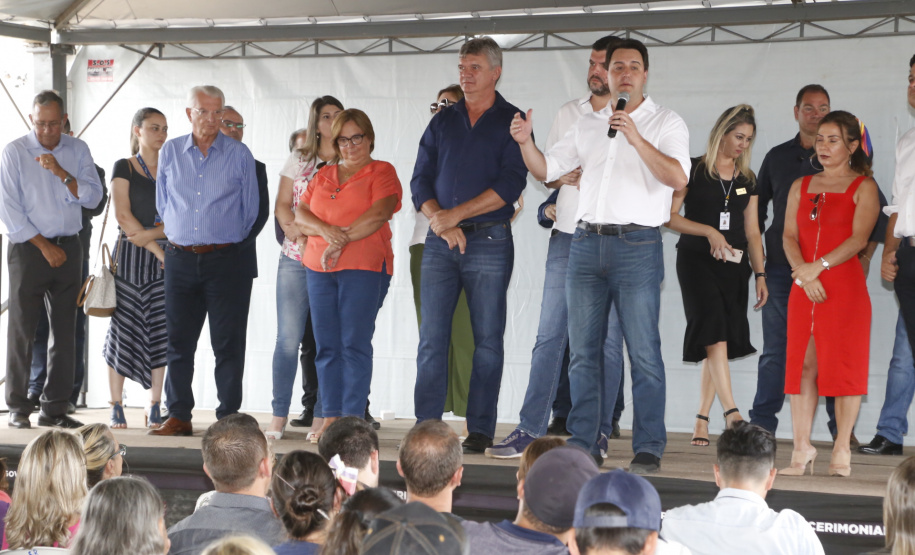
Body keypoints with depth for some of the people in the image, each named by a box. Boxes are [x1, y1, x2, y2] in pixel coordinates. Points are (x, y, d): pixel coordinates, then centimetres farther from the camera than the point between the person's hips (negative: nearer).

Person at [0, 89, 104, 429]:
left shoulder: (77, 150, 9)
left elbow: (93, 198, 1)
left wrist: (62, 173, -14)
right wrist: (44, 246, -8)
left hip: (68, 248, 3)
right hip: (28, 248, -3)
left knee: (65, 331, 2)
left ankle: (54, 408, 8)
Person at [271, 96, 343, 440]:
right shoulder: (299, 159, 13)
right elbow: (282, 206, 10)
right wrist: (301, 236, -6)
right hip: (295, 259, 1)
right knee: (289, 337, -2)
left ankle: (321, 417, 2)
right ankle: (279, 416, 2)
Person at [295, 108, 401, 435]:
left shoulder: (382, 173, 4)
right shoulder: (323, 176, 20)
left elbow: (378, 214, -11)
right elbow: (300, 213, 10)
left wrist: (341, 241, -13)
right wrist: (324, 230, -10)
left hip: (364, 267, -5)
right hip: (319, 268, 6)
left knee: (354, 344, -8)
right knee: (326, 346, 3)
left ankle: (353, 420, -7)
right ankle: (331, 418, 7)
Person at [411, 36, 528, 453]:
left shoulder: (512, 122, 3)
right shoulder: (442, 122, 15)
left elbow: (510, 185, -8)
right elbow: (420, 180, 9)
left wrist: (455, 214, -12)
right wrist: (440, 221, -8)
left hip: (489, 242, -3)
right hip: (440, 243, 3)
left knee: (487, 340, -1)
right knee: (432, 338, -1)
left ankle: (480, 430, 3)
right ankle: (426, 427, 1)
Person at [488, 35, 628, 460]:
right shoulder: (568, 113, 14)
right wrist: (562, 177, -5)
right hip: (567, 236, 3)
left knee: (606, 338, 1)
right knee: (551, 333, 0)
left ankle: (599, 431, 7)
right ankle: (531, 429, 0)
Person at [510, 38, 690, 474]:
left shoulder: (666, 123, 2)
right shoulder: (587, 125, 17)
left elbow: (678, 178, -13)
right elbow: (546, 170, 17)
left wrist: (636, 138, -22)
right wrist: (526, 143, -2)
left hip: (638, 245, -4)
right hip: (586, 242, 5)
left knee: (643, 353, -6)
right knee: (582, 352, 5)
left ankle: (648, 449, -1)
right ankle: (582, 444, 11)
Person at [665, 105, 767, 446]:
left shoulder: (747, 179, 14)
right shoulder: (694, 170, 0)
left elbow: (752, 232, 14)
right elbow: (669, 216, -3)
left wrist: (760, 274, 6)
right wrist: (709, 232, -13)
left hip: (733, 265, 5)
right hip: (697, 260, -5)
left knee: (721, 343, 1)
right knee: (714, 333, -19)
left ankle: (702, 421, 6)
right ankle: (731, 412, -26)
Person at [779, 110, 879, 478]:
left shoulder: (863, 187, 2)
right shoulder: (801, 187, 16)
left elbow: (859, 238, -10)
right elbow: (789, 236, 7)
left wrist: (818, 266, -19)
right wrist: (802, 272, -11)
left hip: (845, 285, -4)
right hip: (804, 286, 4)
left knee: (844, 363, -5)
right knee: (802, 364, 0)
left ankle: (842, 451, 0)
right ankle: (802, 449, 3)